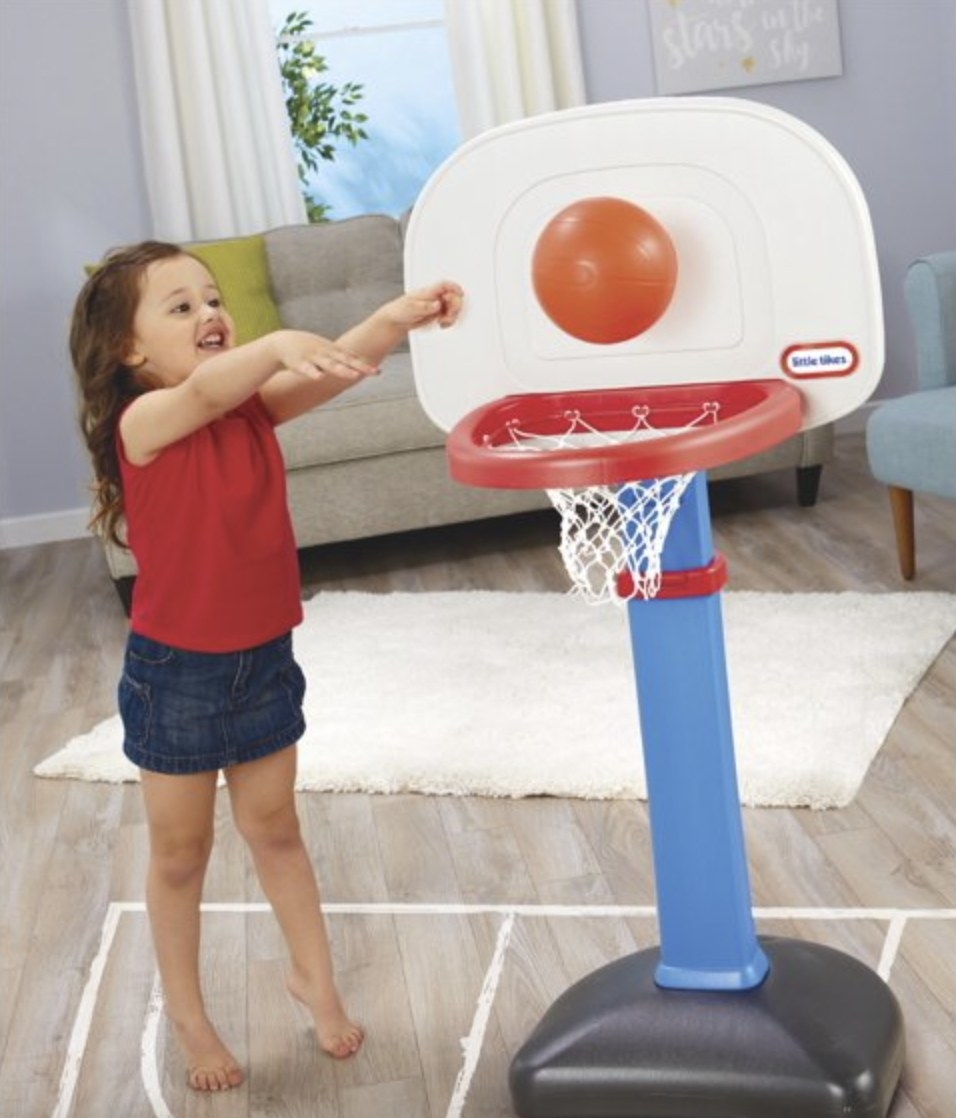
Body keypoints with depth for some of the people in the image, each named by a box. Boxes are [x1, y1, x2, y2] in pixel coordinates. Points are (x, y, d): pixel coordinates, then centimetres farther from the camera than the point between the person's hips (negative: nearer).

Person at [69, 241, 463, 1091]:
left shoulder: (255, 406, -5)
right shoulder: (144, 422, -20)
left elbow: (331, 370, -21)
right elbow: (205, 392, -42)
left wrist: (396, 320, -40)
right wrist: (282, 343, -58)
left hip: (264, 659, 4)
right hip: (176, 673, -4)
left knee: (274, 829, 22)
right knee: (181, 853, 15)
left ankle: (313, 974, 42)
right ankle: (187, 1015, 35)